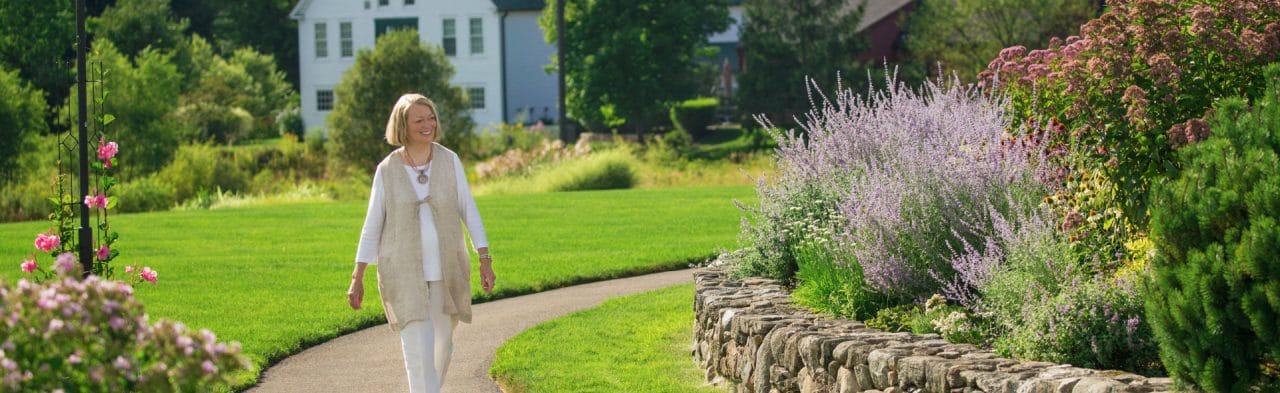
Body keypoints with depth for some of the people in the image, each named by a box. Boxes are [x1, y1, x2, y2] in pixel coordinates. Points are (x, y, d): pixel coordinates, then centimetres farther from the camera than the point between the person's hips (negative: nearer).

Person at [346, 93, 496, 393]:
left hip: (445, 268, 3)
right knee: (419, 352, -11)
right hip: (403, 270, -3)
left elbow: (468, 211, 2)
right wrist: (357, 279, 0)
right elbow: (373, 225, 0)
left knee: (442, 345, 17)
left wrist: (485, 261, -4)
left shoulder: (449, 160, -3)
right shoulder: (387, 170, -6)